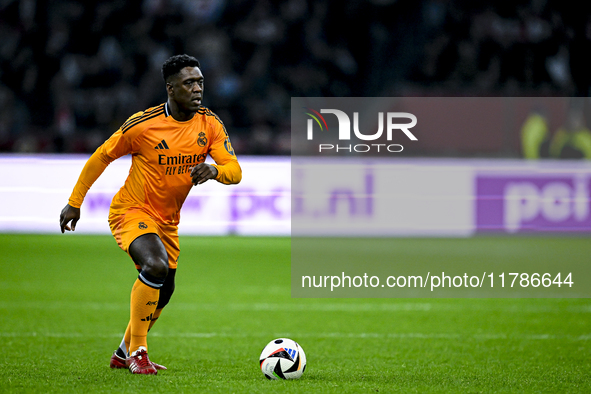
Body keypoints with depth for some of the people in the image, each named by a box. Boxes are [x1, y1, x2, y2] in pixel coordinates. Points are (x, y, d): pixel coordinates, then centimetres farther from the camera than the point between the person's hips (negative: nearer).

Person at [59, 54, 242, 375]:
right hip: (131, 212, -6)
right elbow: (102, 157, -7)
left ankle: (124, 353, 40)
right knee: (156, 266, -31)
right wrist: (74, 203, -3)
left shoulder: (210, 125, -7)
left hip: (167, 221, 7)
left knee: (162, 293, 16)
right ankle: (137, 351, -16)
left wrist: (214, 170, -35)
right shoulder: (143, 124, -19)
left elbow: (235, 171, -11)